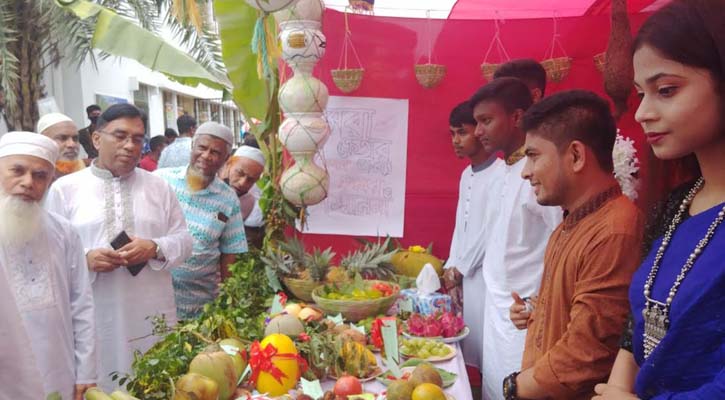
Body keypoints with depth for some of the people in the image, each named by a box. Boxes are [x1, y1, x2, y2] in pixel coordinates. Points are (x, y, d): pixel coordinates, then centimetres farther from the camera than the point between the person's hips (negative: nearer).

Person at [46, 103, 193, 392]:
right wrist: (85, 259, -16)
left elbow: (184, 240, 8)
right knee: (99, 385, 6)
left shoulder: (159, 186, 9)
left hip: (152, 312, 2)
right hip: (94, 315, -1)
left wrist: (155, 248, -11)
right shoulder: (64, 188, 3)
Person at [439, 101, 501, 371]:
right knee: (473, 352, 13)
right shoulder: (467, 174, 13)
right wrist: (452, 273, 7)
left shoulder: (500, 174, -14)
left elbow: (490, 229, -14)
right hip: (465, 277, 8)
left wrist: (457, 270, -4)